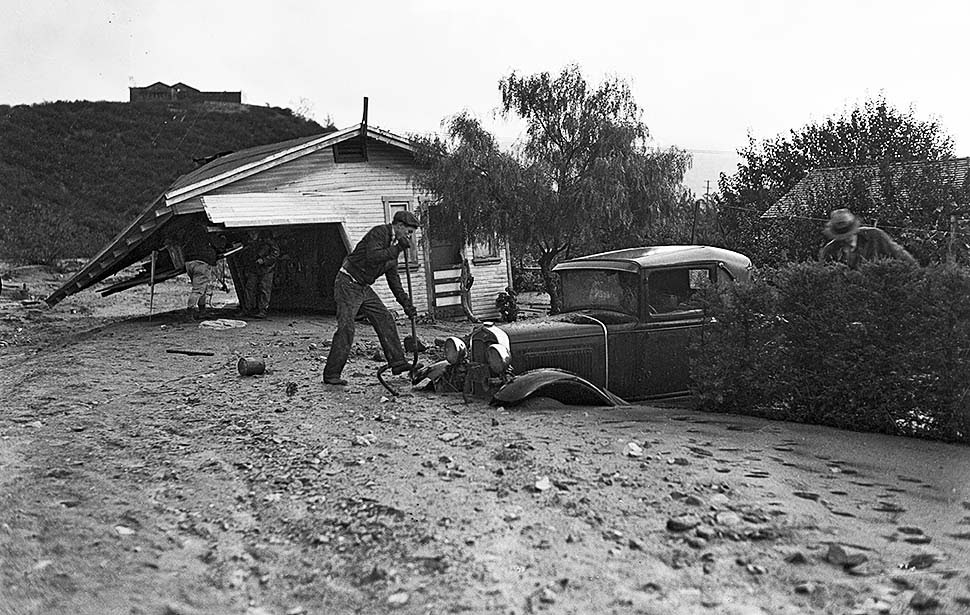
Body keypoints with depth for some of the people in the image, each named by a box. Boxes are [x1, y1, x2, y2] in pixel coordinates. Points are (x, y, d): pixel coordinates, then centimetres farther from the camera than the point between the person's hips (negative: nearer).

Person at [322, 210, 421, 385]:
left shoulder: (393, 245, 13)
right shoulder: (378, 233, -14)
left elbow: (393, 278, 18)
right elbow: (372, 257, -32)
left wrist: (406, 303, 14)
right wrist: (397, 248, -27)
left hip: (364, 288, 9)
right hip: (348, 284, -9)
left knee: (385, 320, 1)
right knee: (346, 329, -11)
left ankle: (398, 363, 5)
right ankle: (331, 374, -5)